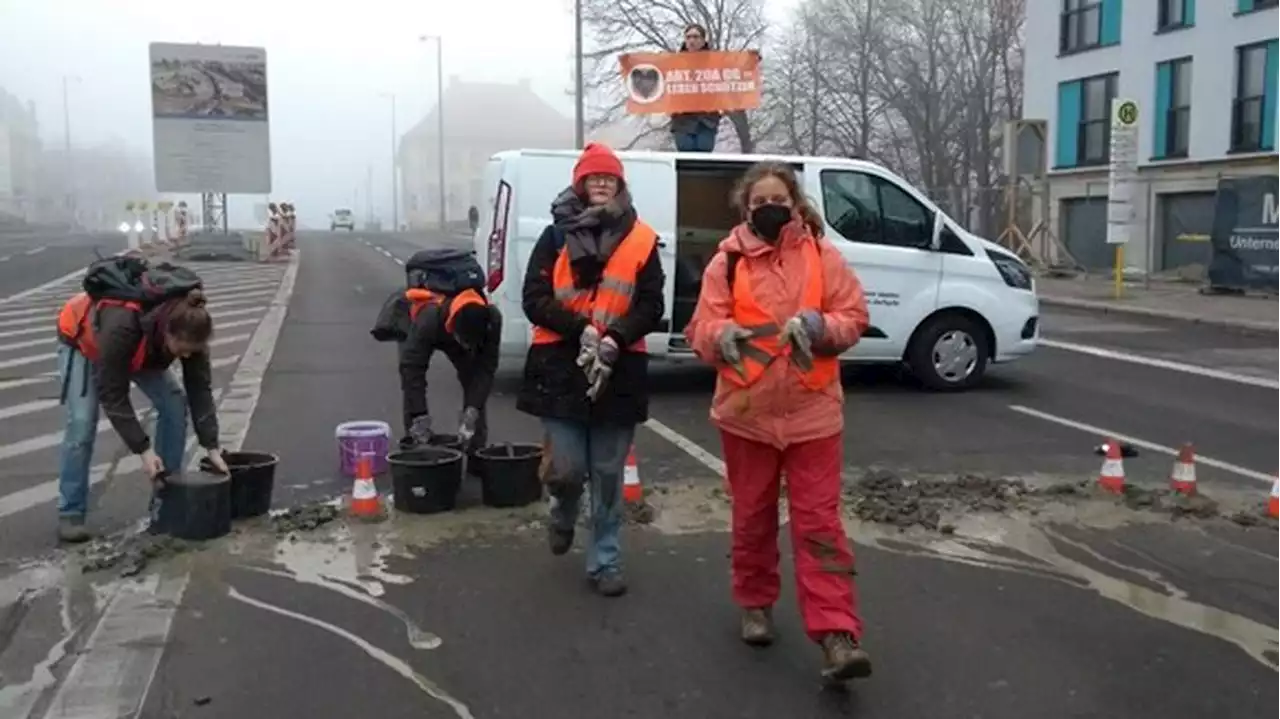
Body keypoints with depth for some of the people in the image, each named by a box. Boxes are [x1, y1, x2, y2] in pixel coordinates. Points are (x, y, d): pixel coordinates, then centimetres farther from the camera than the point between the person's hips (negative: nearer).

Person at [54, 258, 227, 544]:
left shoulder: (189, 324, -31)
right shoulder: (122, 323, -46)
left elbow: (200, 388, -23)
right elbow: (112, 395, -37)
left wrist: (211, 446, -26)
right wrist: (143, 450, -37)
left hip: (141, 346, 5)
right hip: (82, 340, -5)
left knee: (175, 403, -10)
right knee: (82, 422, -17)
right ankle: (70, 513, -3)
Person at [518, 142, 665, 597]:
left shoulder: (641, 240, 4)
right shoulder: (556, 236, 4)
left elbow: (651, 306, -1)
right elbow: (534, 299, -2)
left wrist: (615, 338, -18)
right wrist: (581, 330, -16)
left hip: (619, 372, 1)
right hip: (561, 367, 0)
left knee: (608, 475, 7)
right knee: (567, 468, -2)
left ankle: (605, 561, 21)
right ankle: (562, 517, 34)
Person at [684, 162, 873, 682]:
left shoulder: (822, 255, 1)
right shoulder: (727, 261, 0)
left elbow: (853, 318, 1)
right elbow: (701, 329, -3)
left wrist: (818, 326, -20)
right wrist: (724, 336, -25)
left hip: (812, 413, -1)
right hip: (746, 412, 1)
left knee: (819, 522, -2)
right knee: (753, 517, 14)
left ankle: (837, 634, -3)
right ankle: (756, 604, 34)